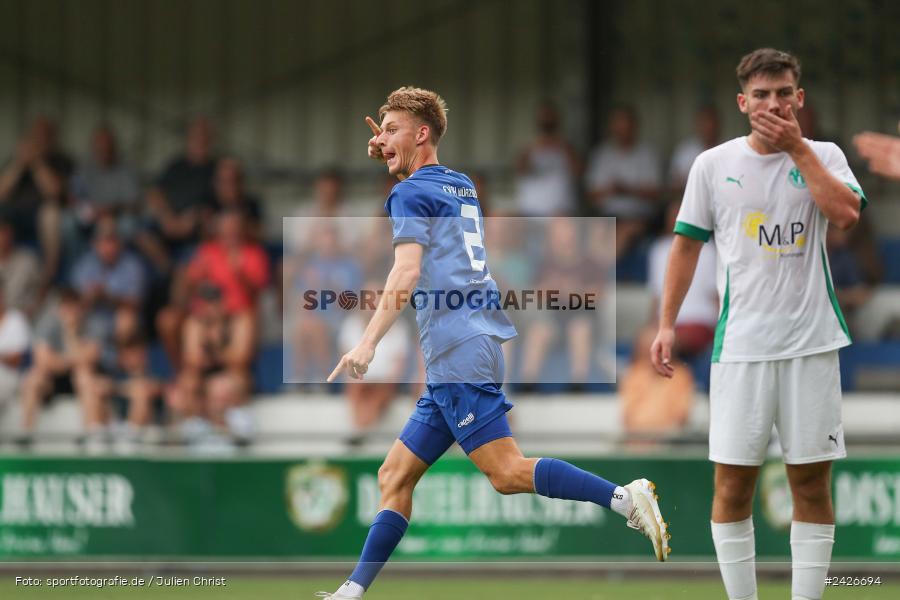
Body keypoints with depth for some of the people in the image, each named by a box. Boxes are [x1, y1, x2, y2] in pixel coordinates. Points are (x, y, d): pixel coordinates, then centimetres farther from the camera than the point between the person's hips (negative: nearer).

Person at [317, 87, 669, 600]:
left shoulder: (411, 194, -4)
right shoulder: (462, 186, 21)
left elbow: (406, 274, -19)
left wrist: (368, 344, -26)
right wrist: (390, 159, 36)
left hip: (458, 355, -10)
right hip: (454, 364, 10)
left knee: (508, 472, -18)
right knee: (395, 477, 8)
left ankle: (625, 497, -25)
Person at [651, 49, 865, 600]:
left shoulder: (823, 156, 3)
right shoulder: (714, 165, 5)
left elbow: (846, 213, -16)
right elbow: (687, 245, 10)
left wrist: (797, 147, -12)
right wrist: (667, 324, 4)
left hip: (812, 342, 0)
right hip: (741, 343, 0)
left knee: (812, 481, 2)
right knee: (733, 482, -2)